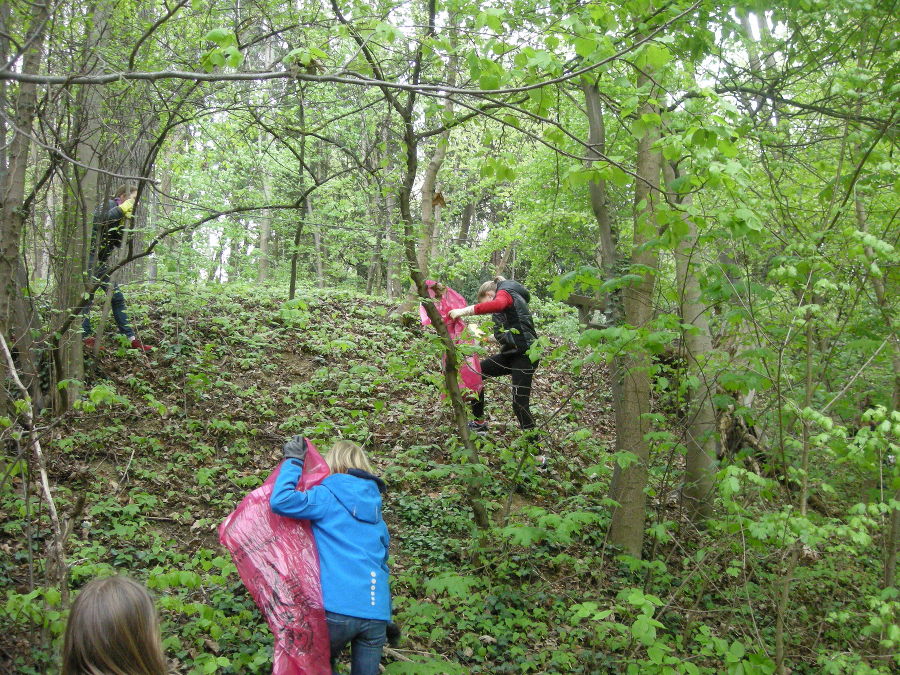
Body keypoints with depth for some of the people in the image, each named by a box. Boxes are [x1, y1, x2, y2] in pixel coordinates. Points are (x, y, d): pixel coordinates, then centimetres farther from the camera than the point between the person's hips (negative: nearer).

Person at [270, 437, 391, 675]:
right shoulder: (375, 507, 18)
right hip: (377, 613, 5)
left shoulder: (329, 497, -1)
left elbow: (281, 501, -15)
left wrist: (293, 461, -1)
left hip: (338, 608, -5)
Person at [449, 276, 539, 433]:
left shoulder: (504, 293, -4)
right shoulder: (514, 297, 24)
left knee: (519, 402, -13)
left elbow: (497, 304, -31)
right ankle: (479, 423, 18)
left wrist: (464, 311, -33)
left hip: (524, 355, -10)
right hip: (511, 353, 10)